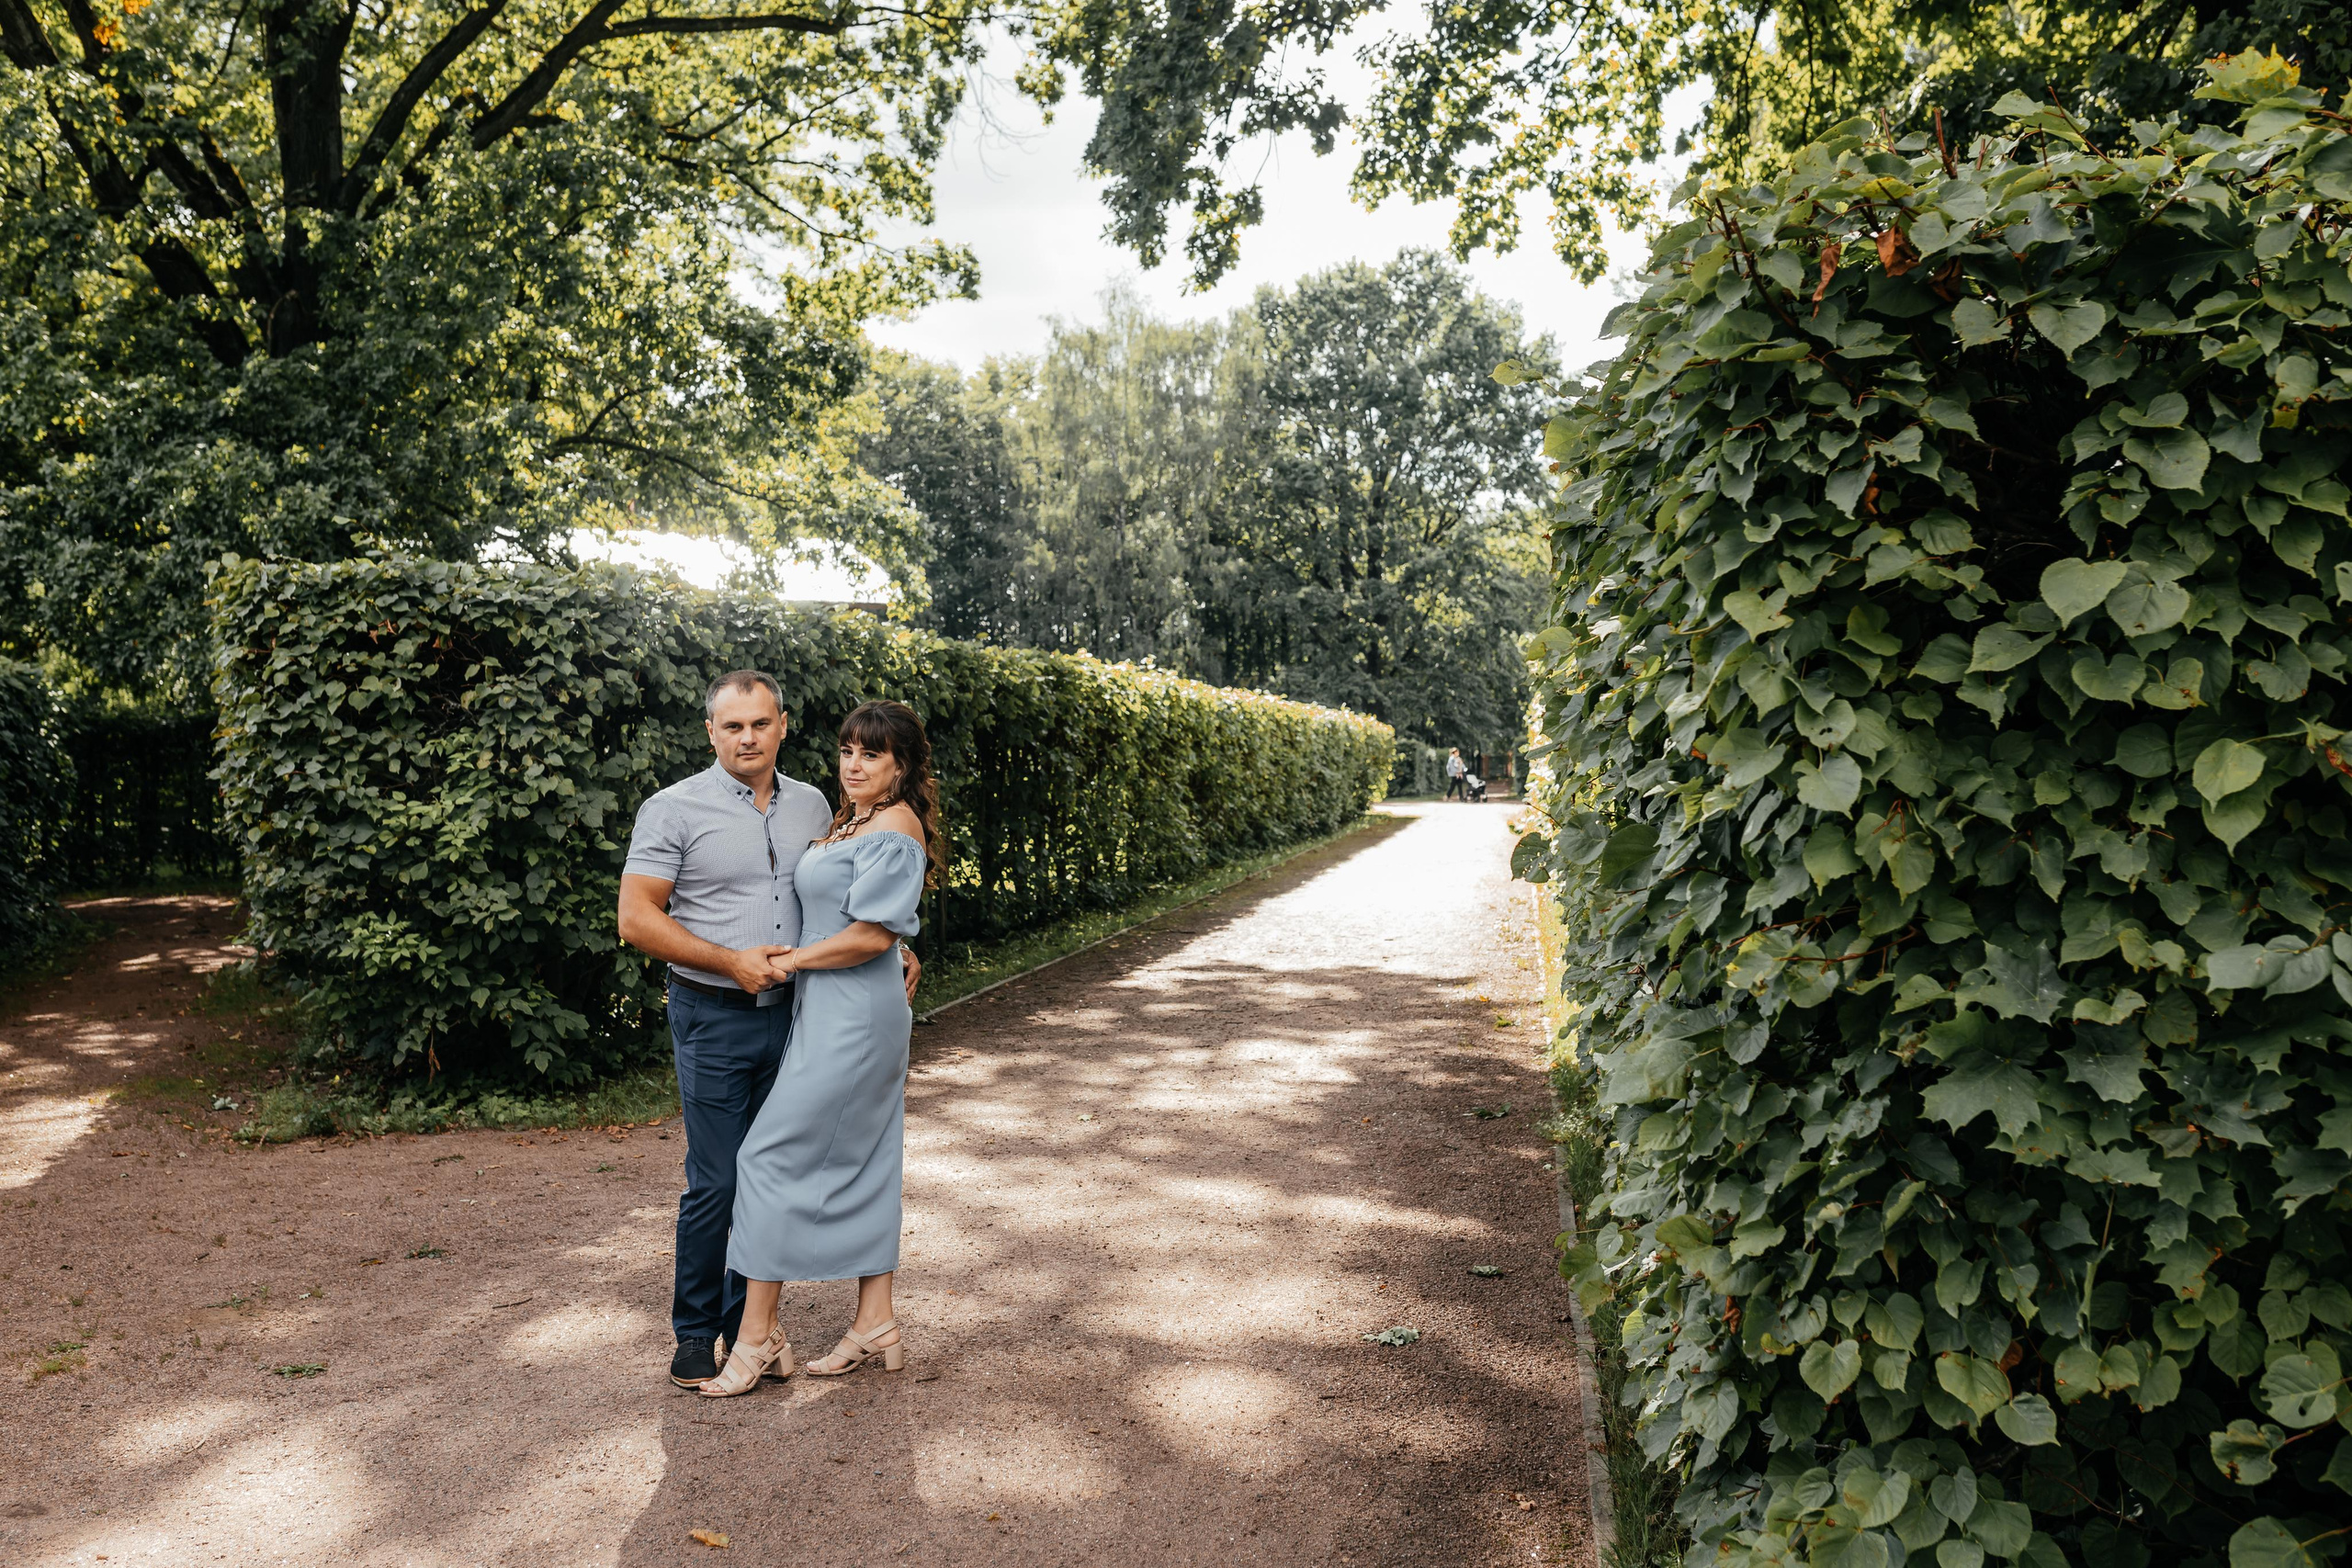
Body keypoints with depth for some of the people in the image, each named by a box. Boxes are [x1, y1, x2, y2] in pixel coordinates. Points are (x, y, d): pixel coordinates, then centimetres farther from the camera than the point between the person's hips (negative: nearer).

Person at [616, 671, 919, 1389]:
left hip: (790, 1012, 5)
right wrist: (732, 961, -17)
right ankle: (695, 1335, 15)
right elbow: (637, 918, -11)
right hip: (714, 1019, -5)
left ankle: (748, 1324, 25)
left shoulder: (812, 806, 8)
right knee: (716, 1182, -2)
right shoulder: (675, 810, -7)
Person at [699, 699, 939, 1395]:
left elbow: (873, 934, -20)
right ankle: (876, 1325, 20)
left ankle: (757, 1337, 4)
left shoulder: (894, 827, -14)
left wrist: (791, 961, -10)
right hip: (836, 1015, 10)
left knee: (772, 1154, -5)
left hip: (852, 1017, -10)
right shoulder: (850, 823, 15)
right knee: (861, 1162, 12)